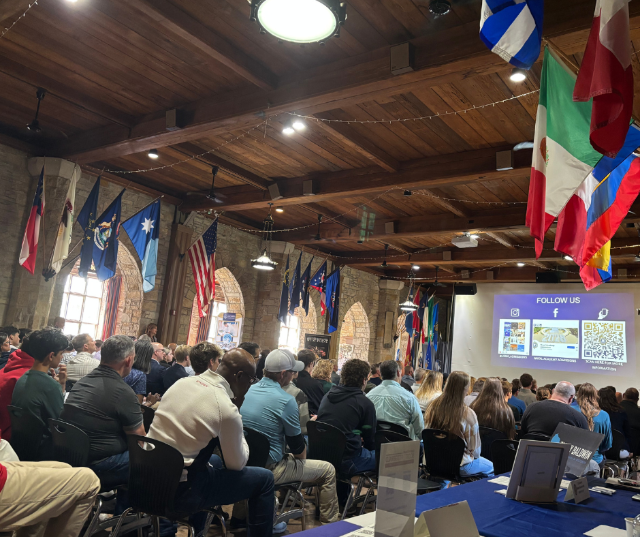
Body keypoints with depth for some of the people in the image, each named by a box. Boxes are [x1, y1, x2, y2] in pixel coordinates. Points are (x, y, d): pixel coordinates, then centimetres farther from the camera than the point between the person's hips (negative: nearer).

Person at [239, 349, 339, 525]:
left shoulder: (247, 391, 0)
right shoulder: (286, 400, -20)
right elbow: (298, 447, -11)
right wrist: (302, 455, 11)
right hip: (269, 468, -7)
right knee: (328, 470, 7)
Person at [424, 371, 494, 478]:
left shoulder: (433, 407, -10)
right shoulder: (468, 414, -24)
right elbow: (475, 450, -13)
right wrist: (474, 456, 10)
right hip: (459, 466, -5)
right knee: (491, 467, 20)